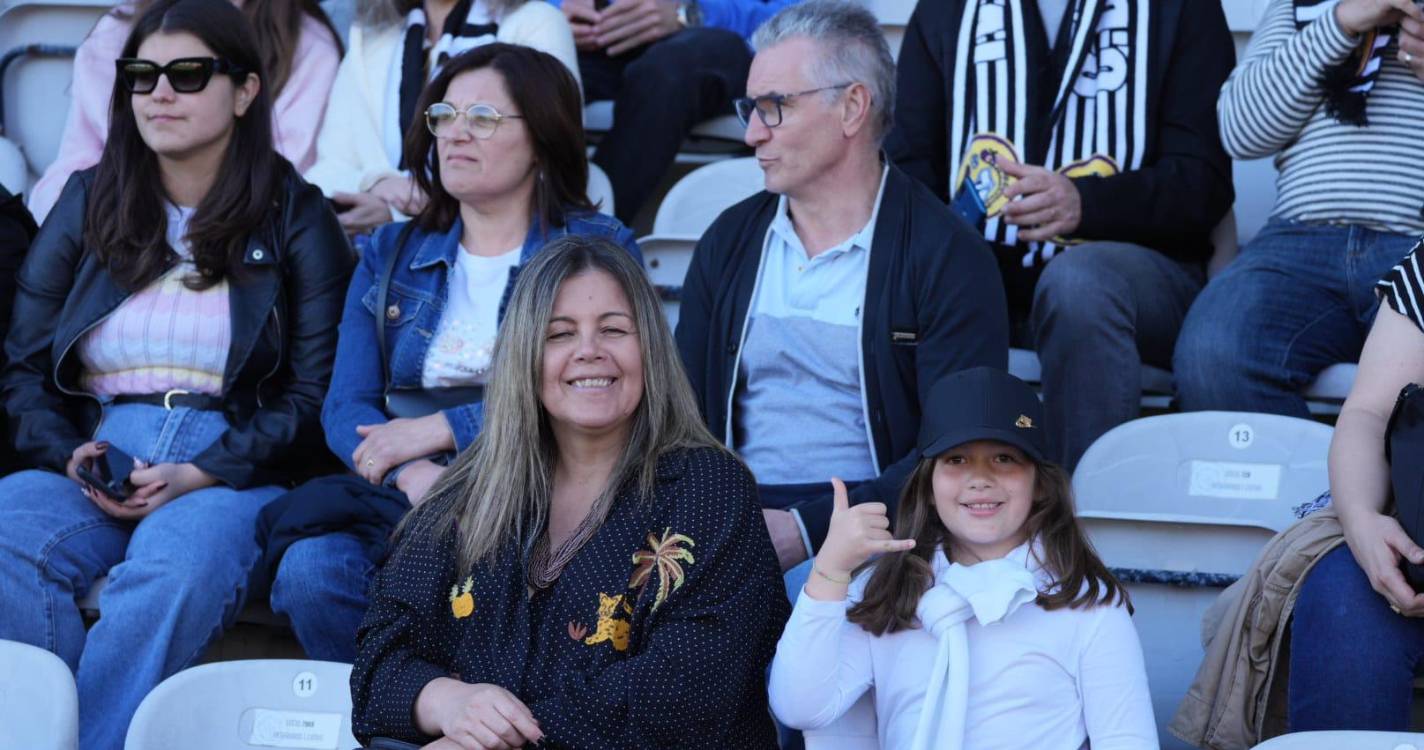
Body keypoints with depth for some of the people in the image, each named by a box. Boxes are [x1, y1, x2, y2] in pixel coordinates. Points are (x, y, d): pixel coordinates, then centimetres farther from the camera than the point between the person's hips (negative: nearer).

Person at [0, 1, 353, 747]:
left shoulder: (294, 218, 10)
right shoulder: (87, 204, 19)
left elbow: (314, 395, 3)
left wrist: (200, 475, -11)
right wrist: (70, 455, -6)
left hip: (232, 472, -3)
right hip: (88, 464, 3)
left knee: (172, 567, -38)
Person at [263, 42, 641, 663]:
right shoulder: (390, 256, 20)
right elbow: (345, 407, 8)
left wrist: (435, 430, -11)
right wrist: (413, 474, -14)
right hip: (404, 496, 4)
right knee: (313, 568, -28)